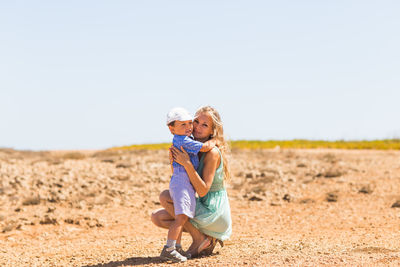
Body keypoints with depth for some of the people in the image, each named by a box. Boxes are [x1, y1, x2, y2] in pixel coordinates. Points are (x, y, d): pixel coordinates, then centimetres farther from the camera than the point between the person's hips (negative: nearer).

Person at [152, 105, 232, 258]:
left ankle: (199, 238, -7)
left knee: (165, 196, -17)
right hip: (204, 208, 9)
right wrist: (175, 161, -6)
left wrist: (187, 164, -30)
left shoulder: (213, 152, -18)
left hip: (214, 211, -9)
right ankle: (207, 237, 4)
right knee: (157, 217, 5)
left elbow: (203, 190, -23)